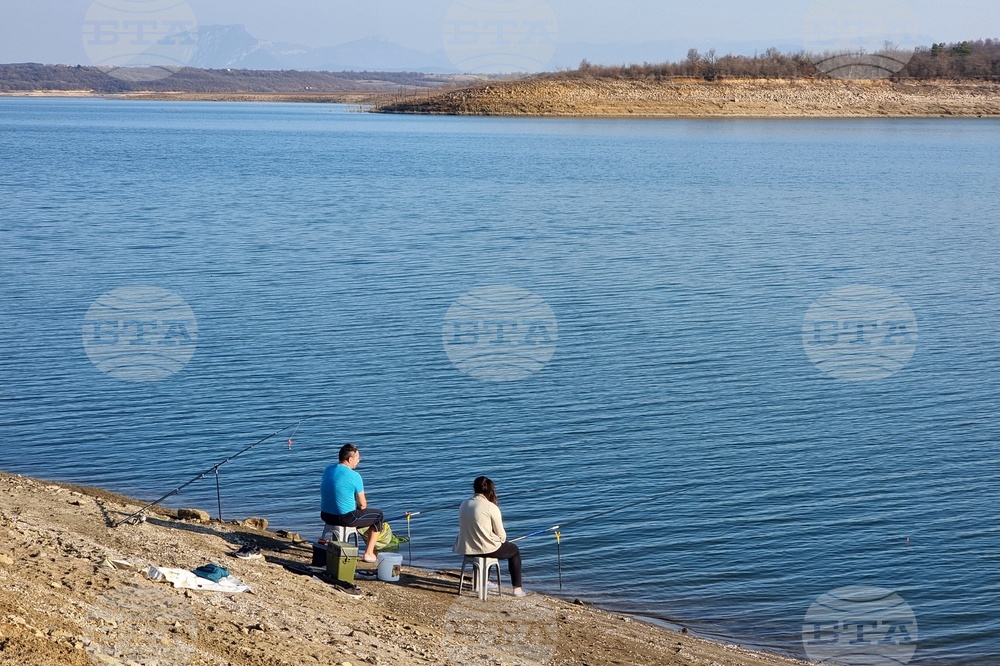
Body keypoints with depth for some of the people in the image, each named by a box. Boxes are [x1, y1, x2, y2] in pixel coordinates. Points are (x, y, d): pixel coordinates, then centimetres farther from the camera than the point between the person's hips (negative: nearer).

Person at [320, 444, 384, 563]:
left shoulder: (327, 470, 3)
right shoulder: (354, 476, -18)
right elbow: (362, 504, -11)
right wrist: (362, 504, 13)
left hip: (326, 516, 7)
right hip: (345, 518, -7)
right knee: (378, 515, 16)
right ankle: (369, 553, 16)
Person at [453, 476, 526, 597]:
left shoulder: (464, 504, 4)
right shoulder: (491, 507, -15)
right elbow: (501, 535, -10)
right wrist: (502, 540, 16)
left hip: (465, 548, 7)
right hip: (485, 549, -7)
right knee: (514, 550, 21)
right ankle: (517, 589, 20)